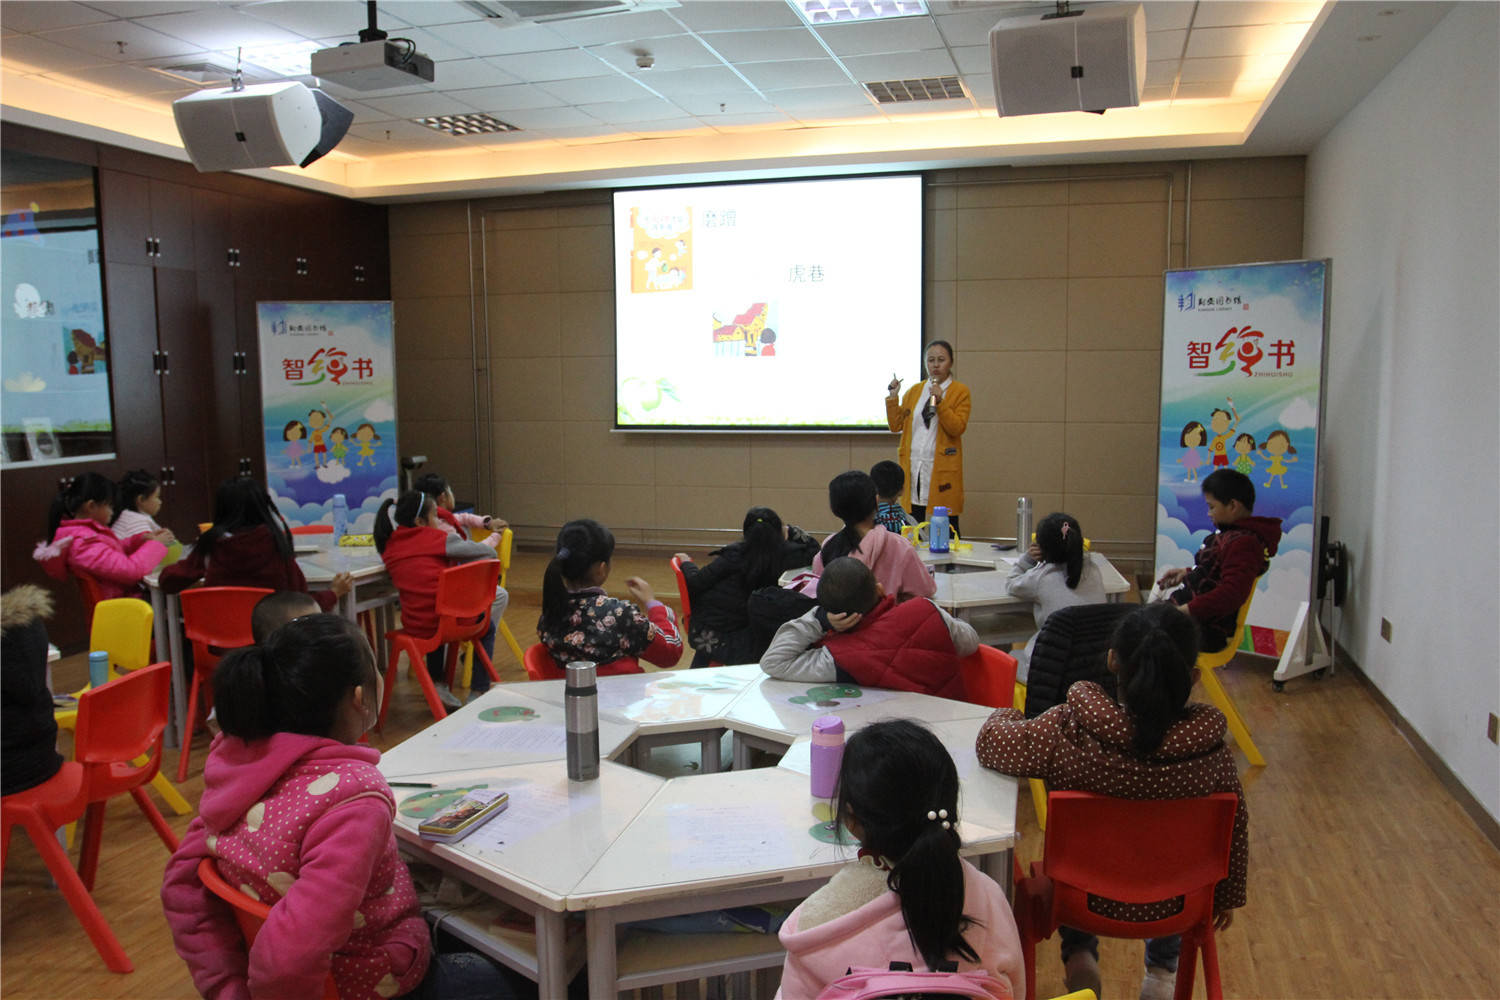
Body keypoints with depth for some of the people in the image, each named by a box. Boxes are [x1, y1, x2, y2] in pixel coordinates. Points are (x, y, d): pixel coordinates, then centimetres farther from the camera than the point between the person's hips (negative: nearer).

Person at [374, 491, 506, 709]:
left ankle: (437, 684, 34)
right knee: (487, 626, 27)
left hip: (412, 625, 5)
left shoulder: (389, 545, 5)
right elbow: (488, 552, -5)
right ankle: (478, 692, 20)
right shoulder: (437, 538, -8)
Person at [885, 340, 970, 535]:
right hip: (913, 467, 4)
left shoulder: (960, 391, 3)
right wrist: (893, 397, 1)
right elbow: (896, 426, 10)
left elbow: (958, 428, -10)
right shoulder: (914, 391, 15)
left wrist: (940, 401, -18)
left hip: (942, 469, -4)